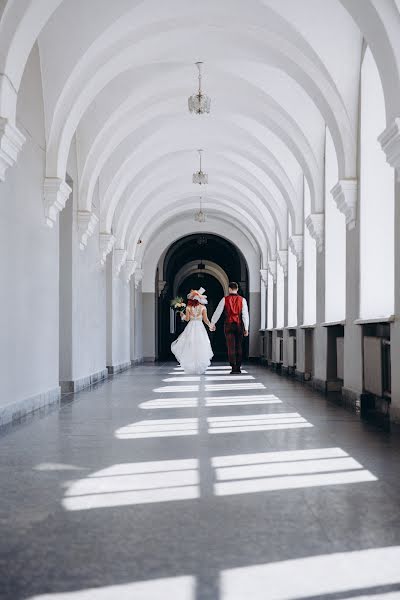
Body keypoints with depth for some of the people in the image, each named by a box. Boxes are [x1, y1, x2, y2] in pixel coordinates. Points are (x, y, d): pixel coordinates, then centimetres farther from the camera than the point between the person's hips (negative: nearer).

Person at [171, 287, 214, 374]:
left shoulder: (188, 307, -4)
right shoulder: (203, 307, -3)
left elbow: (187, 319, -2)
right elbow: (205, 319, -3)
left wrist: (182, 315, 13)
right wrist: (210, 325, 8)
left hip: (191, 327, 0)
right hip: (200, 328, 0)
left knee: (190, 347, 6)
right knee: (200, 347, 3)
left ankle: (191, 367, 4)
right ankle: (200, 367, 1)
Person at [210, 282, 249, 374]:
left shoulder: (225, 299, -1)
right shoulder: (242, 300, 0)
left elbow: (218, 312, 4)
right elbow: (245, 314, -4)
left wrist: (212, 323, 16)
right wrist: (246, 328, -1)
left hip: (229, 325, -1)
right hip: (239, 325, 1)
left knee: (231, 347, -1)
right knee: (239, 347, 9)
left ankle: (234, 368, -8)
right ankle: (238, 367, 10)